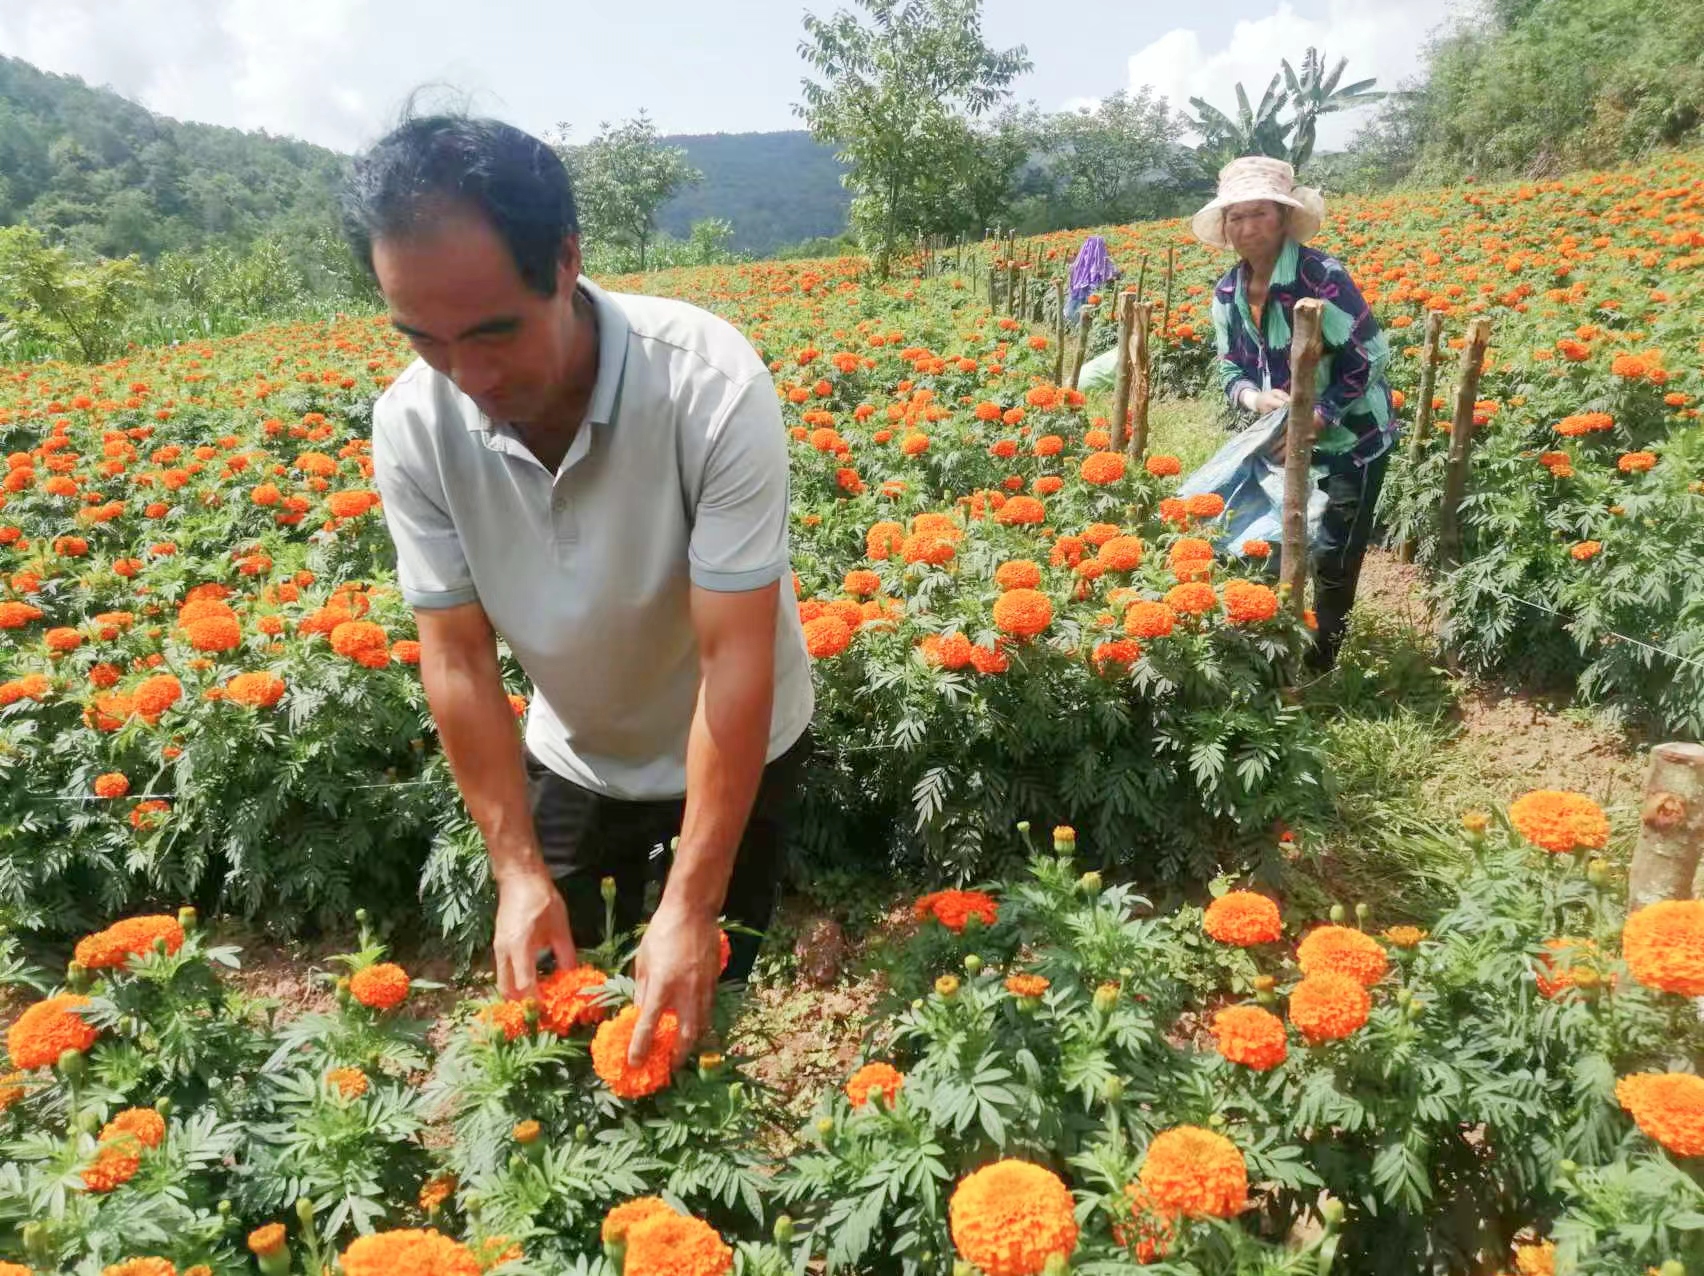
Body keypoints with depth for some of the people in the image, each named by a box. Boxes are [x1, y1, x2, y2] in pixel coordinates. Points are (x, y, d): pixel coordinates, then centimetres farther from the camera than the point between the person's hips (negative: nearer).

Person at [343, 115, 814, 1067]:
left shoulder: (713, 387, -33)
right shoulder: (413, 428, -21)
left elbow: (736, 660, -32)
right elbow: (458, 659, -13)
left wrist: (690, 906, -30)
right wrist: (518, 868, -16)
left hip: (737, 750, -3)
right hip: (571, 762, 3)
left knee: (705, 1003, 12)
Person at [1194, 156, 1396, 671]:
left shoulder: (1321, 275, -22)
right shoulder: (1228, 294, -3)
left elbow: (1371, 357, -20)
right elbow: (1231, 369, 5)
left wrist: (1318, 419, -25)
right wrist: (1253, 397, -17)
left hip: (1351, 438, -6)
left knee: (1332, 558, 0)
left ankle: (1318, 668, 18)